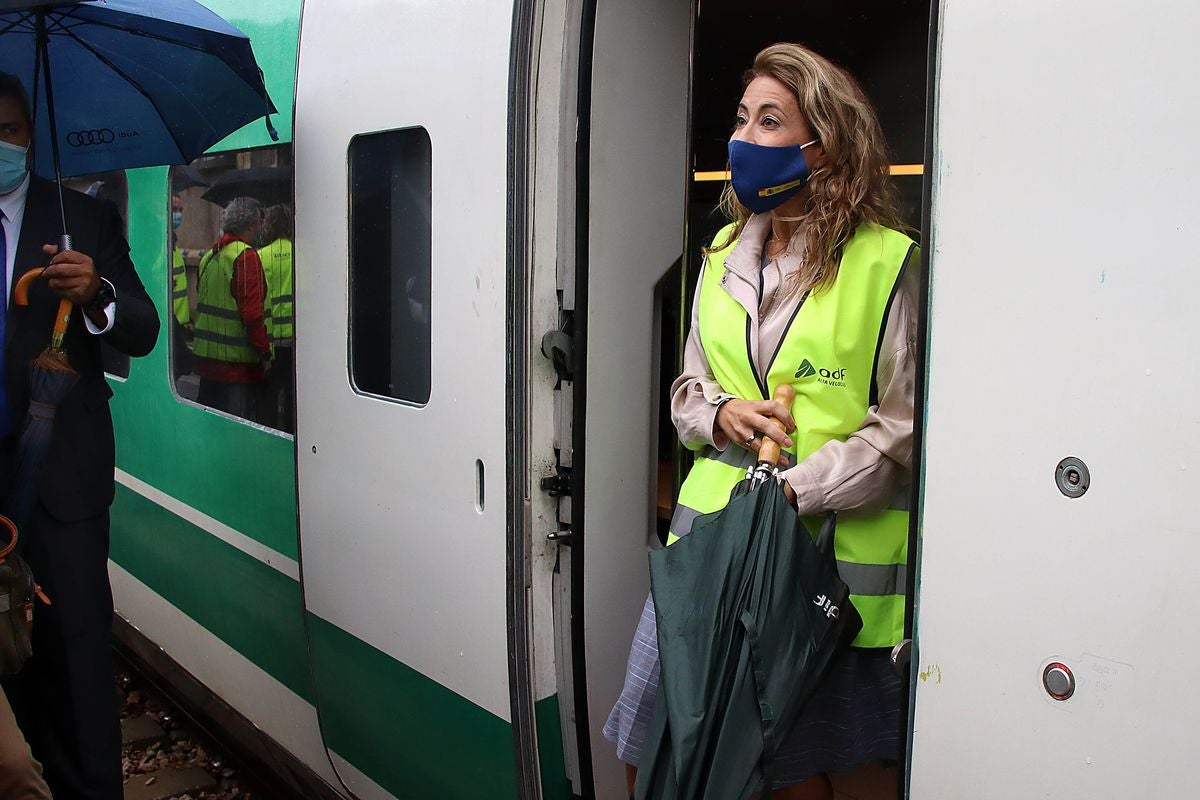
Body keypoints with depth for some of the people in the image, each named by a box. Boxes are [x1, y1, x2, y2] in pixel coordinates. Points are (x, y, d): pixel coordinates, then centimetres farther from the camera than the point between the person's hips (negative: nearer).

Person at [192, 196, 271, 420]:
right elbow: (252, 314, -19)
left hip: (205, 356, 8)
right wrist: (265, 354, -12)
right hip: (237, 360, -8)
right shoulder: (246, 256, -14)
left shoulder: (210, 256, 12)